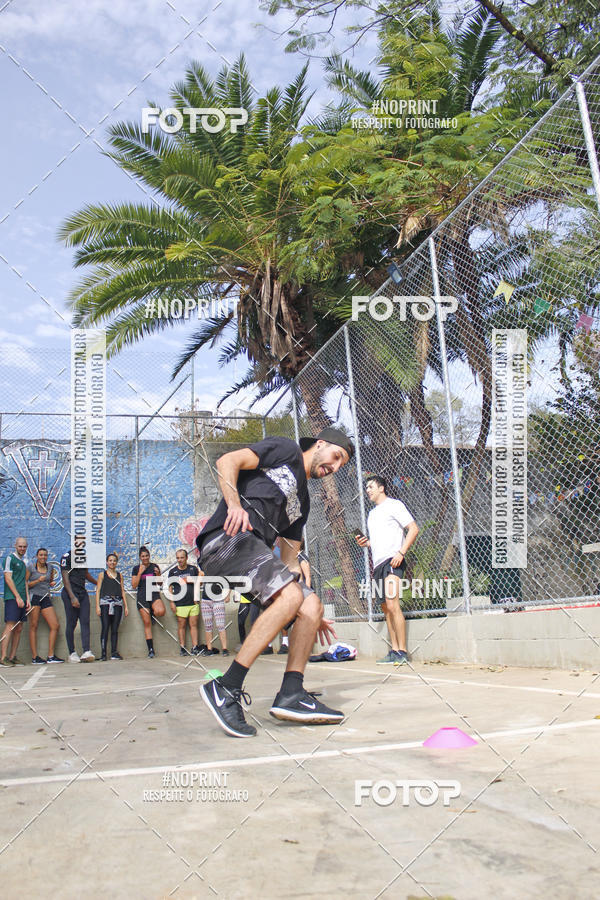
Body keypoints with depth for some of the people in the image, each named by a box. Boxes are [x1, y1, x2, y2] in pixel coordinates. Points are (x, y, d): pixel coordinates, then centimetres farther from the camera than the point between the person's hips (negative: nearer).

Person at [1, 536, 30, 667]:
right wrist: (18, 597, -13)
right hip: (12, 598, -7)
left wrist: (27, 598, 14)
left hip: (22, 599, 7)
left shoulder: (24, 561, 20)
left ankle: (12, 657, 10)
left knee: (19, 629, 5)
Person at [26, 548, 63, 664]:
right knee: (33, 626, -6)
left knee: (55, 626, -4)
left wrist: (52, 583, 8)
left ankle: (51, 656, 0)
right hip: (34, 597, -5)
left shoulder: (50, 567, 14)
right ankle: (34, 657, -3)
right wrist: (38, 580, -13)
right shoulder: (30, 567, 1)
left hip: (46, 598, 5)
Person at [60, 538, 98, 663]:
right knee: (71, 624, -2)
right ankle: (72, 653, 6)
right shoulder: (67, 557, -5)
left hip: (83, 593, 6)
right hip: (70, 593, -6)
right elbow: (65, 578, -10)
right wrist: (72, 597, -17)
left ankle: (86, 652, -10)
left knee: (85, 622, -5)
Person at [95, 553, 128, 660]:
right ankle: (103, 653, -4)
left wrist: (126, 606, 10)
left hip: (117, 604, 3)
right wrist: (97, 606, -7)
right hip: (105, 603, -3)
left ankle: (114, 652, 5)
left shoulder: (119, 575, 15)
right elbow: (98, 590, 3)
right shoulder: (102, 574, 7)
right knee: (105, 627, -8)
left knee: (115, 628, 2)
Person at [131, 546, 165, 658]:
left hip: (154, 594, 0)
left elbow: (159, 583, 12)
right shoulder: (136, 569, 5)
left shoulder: (154, 566, 9)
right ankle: (151, 650, 3)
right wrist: (140, 573, -10)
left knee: (161, 611, -31)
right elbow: (134, 586, -2)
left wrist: (157, 574, -7)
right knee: (147, 623, -3)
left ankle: (153, 614, 8)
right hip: (142, 596, 0)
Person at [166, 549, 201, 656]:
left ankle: (195, 647, 4)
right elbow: (170, 587, 6)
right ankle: (182, 648, 8)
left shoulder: (193, 569, 7)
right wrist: (172, 602, 0)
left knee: (194, 625, 1)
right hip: (180, 604, -1)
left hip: (193, 602, 1)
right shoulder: (172, 571, 4)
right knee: (181, 626, 2)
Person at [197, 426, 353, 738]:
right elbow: (227, 461, -3)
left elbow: (289, 562, 30)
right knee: (290, 596, -26)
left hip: (253, 554, 9)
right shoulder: (285, 450, 10)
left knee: (312, 605, -2)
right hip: (227, 537, -9)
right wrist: (234, 504, -19)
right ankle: (225, 689, -26)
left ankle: (291, 695, -7)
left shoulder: (302, 501, 30)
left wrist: (312, 615, 25)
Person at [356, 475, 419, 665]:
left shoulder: (394, 505, -1)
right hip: (378, 563, 9)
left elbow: (413, 529, -7)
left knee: (392, 605, -18)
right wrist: (365, 543, 10)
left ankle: (402, 652, -16)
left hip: (392, 560, -9)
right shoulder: (372, 513, 24)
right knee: (386, 608, 6)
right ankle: (394, 651, 10)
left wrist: (401, 552, -17)